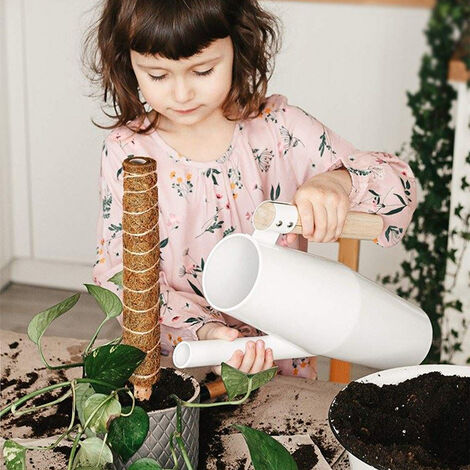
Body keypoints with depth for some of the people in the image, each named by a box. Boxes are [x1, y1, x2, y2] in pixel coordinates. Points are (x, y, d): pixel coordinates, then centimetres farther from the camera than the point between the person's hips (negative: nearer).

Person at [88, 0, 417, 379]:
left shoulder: (276, 127, -5)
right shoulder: (126, 152, -5)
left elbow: (400, 187, -4)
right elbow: (119, 269, -7)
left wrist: (338, 182, -28)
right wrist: (202, 329, -23)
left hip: (277, 360, 0)